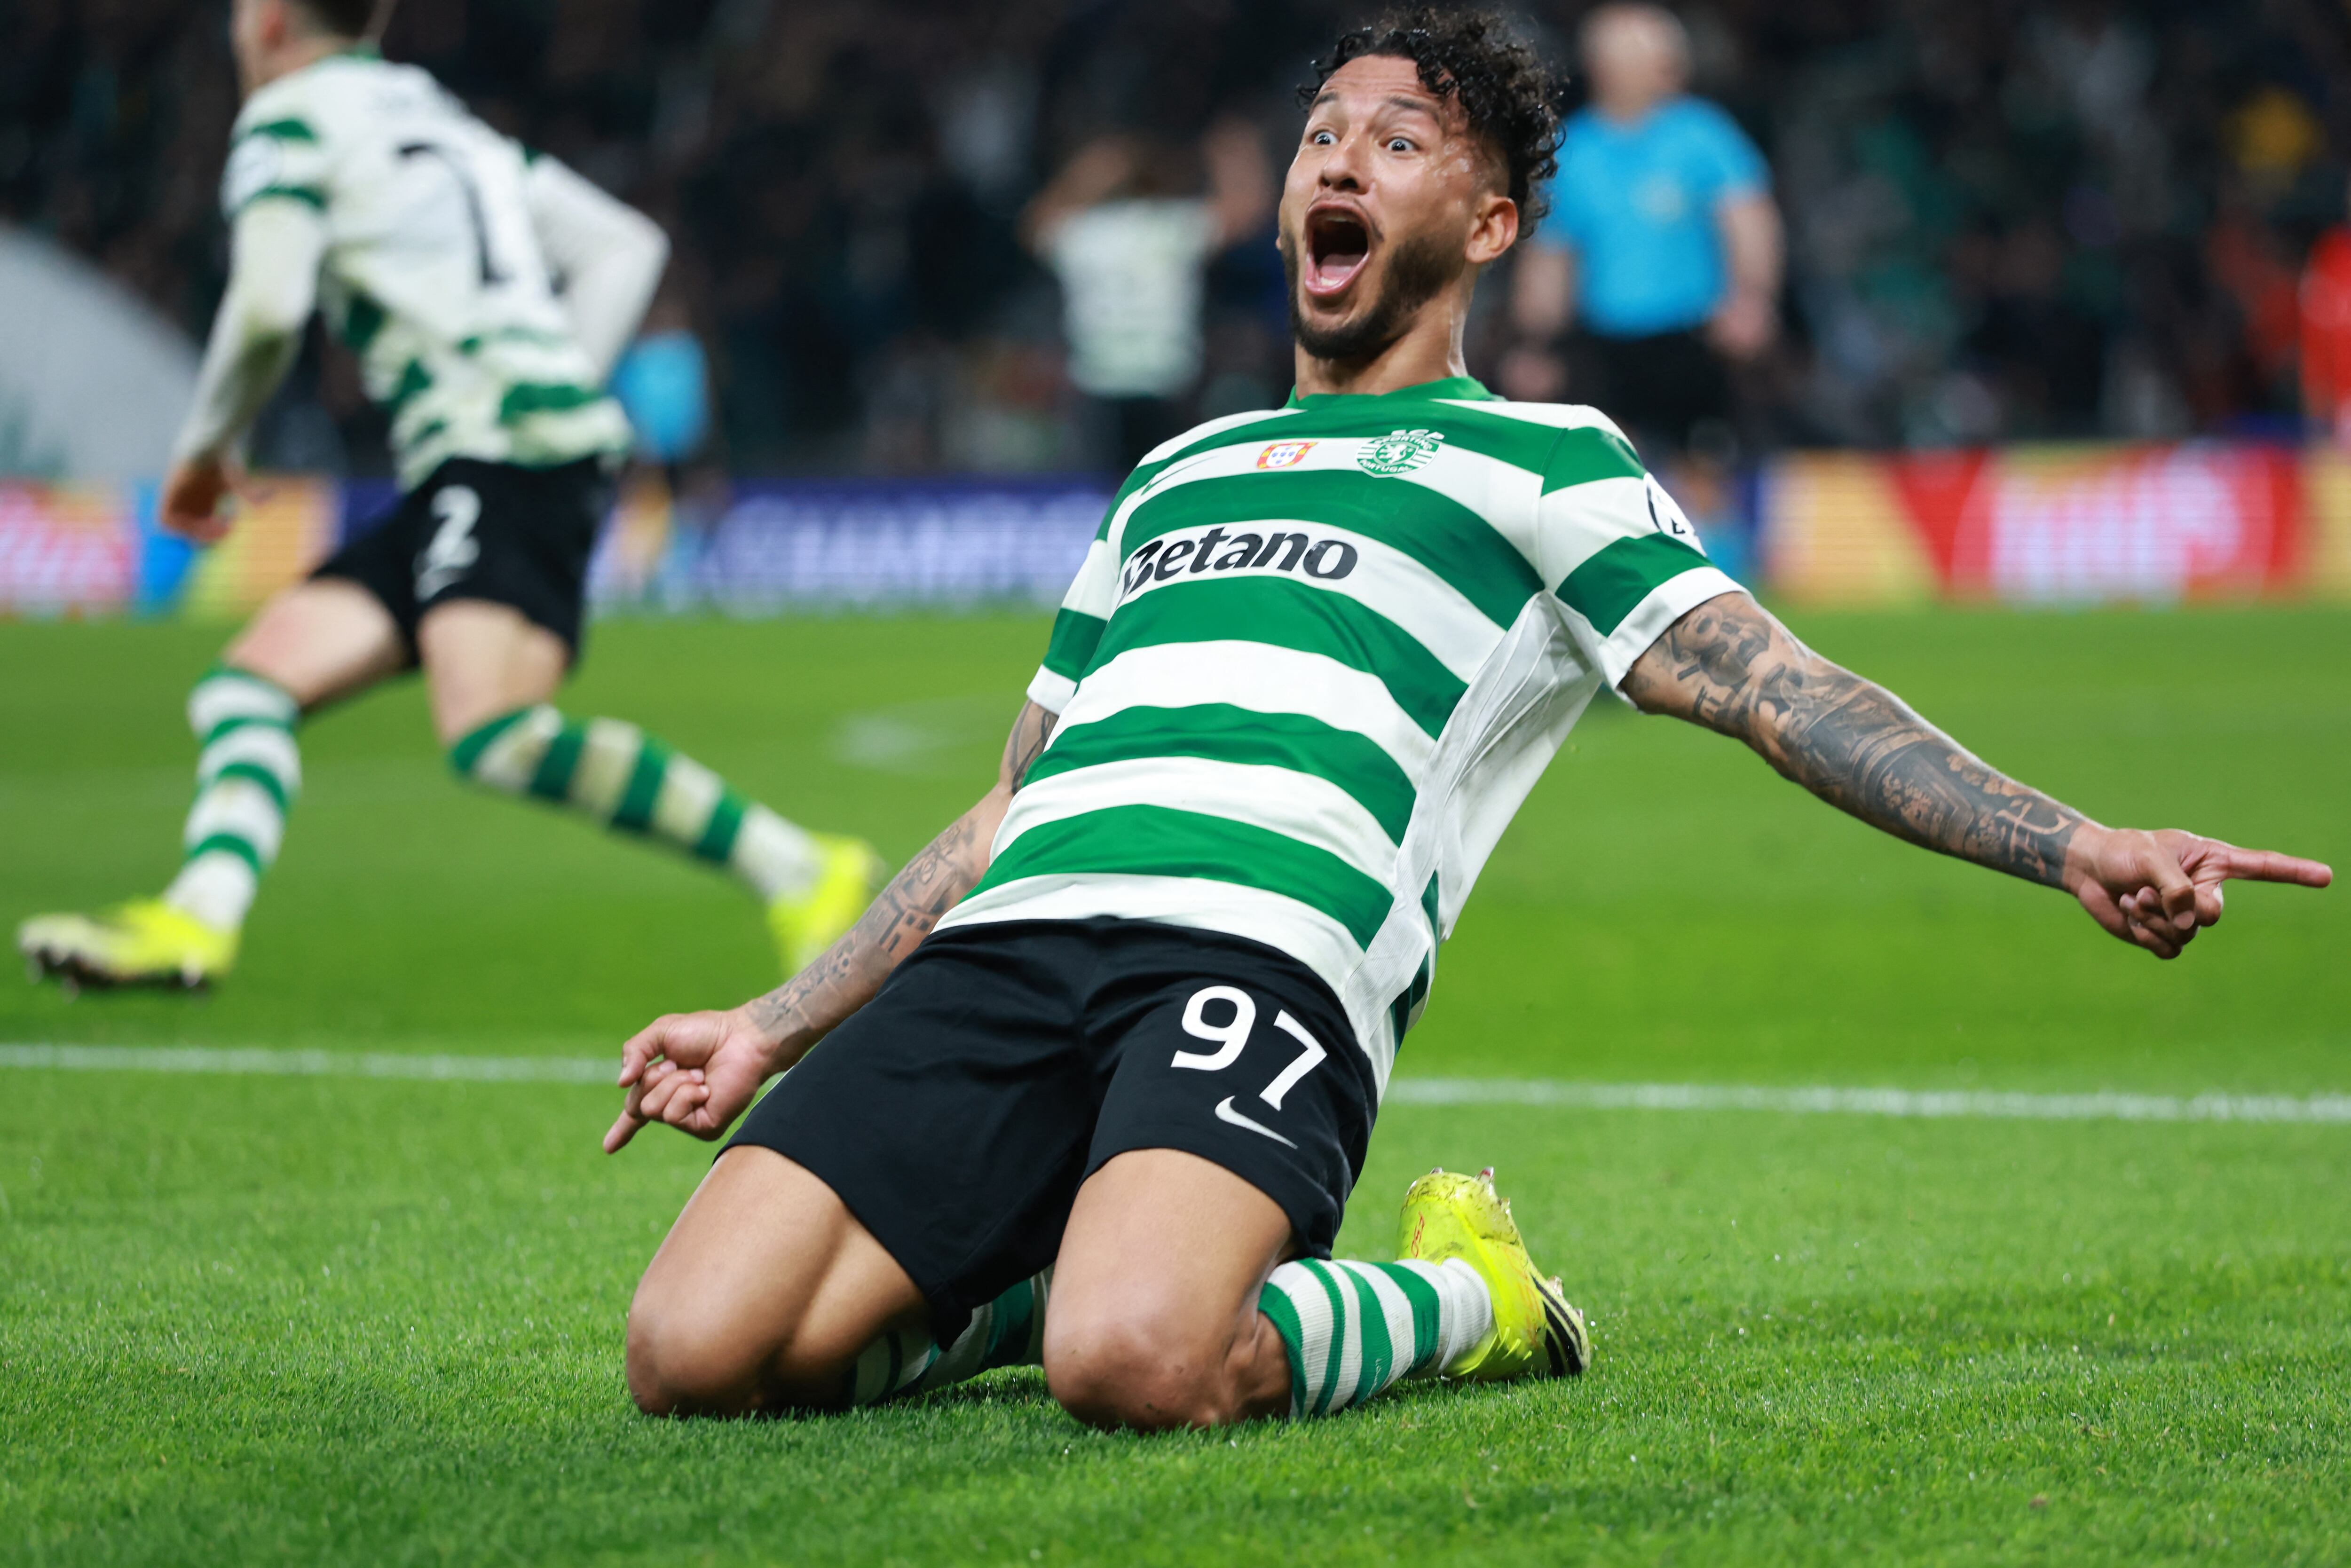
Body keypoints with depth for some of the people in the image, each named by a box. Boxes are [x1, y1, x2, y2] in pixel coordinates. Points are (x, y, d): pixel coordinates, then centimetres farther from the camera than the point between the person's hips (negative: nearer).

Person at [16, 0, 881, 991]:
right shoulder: (437, 119, 28)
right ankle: (198, 920, -13)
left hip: (507, 447, -10)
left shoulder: (288, 118, 3)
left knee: (495, 739, -27)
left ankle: (803, 877, -29)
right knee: (251, 682, 5)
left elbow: (268, 307, -10)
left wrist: (203, 450, 6)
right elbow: (623, 246, 26)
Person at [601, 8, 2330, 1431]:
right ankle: (1055, 1262, 9)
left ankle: (1456, 1299, -4)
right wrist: (770, 1032, 32)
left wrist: (2071, 845, -8)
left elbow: (1782, 696, 7)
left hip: (1263, 961, -5)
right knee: (697, 1349, -19)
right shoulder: (1173, 475, 34)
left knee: (1133, 1361, -37)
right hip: (1012, 941, 5)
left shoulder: (1539, 463, 18)